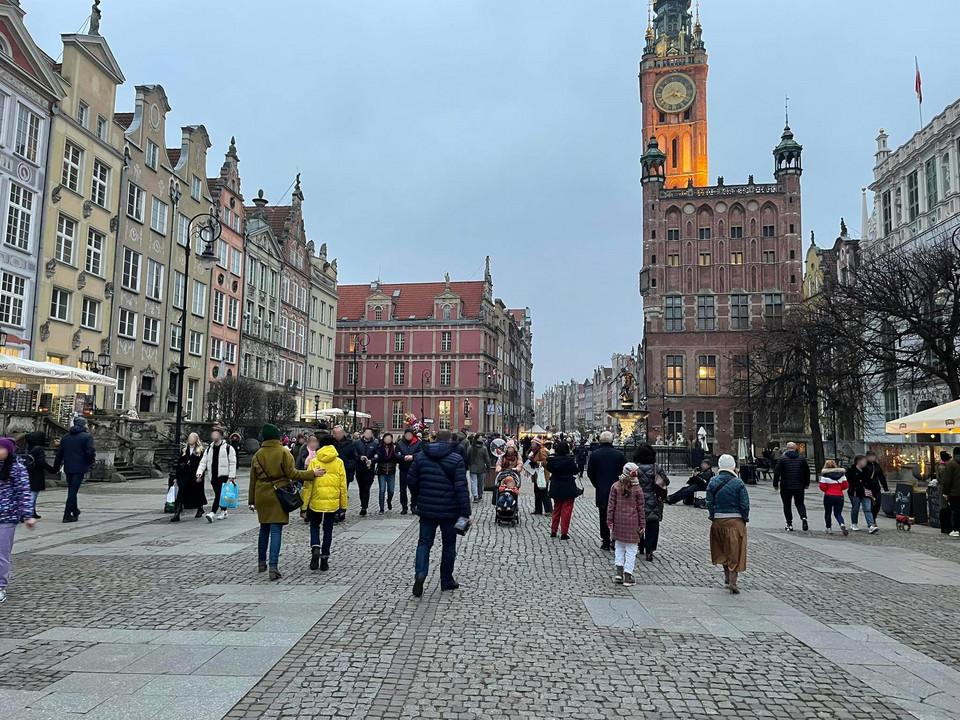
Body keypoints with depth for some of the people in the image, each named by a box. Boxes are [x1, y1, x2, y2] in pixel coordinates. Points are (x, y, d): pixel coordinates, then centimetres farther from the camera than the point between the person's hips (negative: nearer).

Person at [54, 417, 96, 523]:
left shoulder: (65, 437, 12)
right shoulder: (86, 437, -6)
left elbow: (59, 453, 12)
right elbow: (90, 452, -15)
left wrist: (57, 467, 17)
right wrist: (91, 462, 2)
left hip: (68, 468, 6)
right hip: (79, 468, -6)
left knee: (71, 490, 19)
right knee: (73, 490, -4)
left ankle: (75, 511, 34)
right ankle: (67, 515, -6)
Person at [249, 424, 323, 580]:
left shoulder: (258, 455, 5)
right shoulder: (283, 452, -9)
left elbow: (253, 480, 9)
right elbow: (292, 474, -12)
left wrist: (252, 501, 16)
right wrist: (312, 473, -4)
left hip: (261, 497, 4)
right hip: (278, 496, -4)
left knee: (264, 529, 19)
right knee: (276, 531, -4)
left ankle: (261, 562, 30)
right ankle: (273, 566, -11)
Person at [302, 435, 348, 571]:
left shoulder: (314, 462, -5)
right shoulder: (339, 463, -1)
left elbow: (308, 485, -5)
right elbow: (343, 485, 2)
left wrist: (304, 506, 0)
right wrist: (343, 505, 10)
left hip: (316, 502, -1)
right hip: (333, 502, 1)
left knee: (314, 526, 18)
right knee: (328, 529, 13)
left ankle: (315, 548, -7)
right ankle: (324, 559, 13)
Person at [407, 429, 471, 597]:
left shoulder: (421, 456, 2)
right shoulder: (456, 459, -10)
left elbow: (411, 480, 4)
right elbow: (461, 488, -15)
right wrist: (466, 513, -12)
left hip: (426, 509, 3)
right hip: (449, 510, -2)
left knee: (424, 542, 10)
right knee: (449, 545, 13)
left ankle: (420, 575, -10)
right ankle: (446, 580, 22)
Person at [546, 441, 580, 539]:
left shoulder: (552, 459, -9)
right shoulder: (570, 460, -18)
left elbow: (549, 469, 7)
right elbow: (575, 471, -5)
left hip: (556, 488, 4)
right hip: (568, 488, -4)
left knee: (556, 509, 18)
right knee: (566, 511, 4)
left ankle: (553, 531, 22)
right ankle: (564, 533, 5)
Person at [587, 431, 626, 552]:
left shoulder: (594, 454, -5)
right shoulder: (619, 454, -7)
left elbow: (590, 473, 0)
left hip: (601, 492, 0)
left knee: (604, 518, 9)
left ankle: (605, 543, 12)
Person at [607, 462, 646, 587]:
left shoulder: (615, 487, -2)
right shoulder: (637, 489, -7)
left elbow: (611, 504, -1)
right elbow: (641, 508, -3)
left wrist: (609, 520, 5)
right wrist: (643, 524, 3)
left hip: (618, 521, 3)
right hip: (632, 523, -2)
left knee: (619, 545, 16)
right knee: (631, 549, 4)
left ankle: (619, 571, 12)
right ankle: (627, 576, 4)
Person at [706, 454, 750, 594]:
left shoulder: (713, 482, -1)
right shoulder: (738, 483, -9)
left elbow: (709, 503, -1)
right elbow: (745, 504, -9)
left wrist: (713, 517, 10)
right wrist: (745, 519, 4)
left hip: (718, 521, 3)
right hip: (735, 521, -3)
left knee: (722, 550, 21)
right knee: (735, 551, 3)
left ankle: (727, 576, 33)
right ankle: (732, 581, -3)